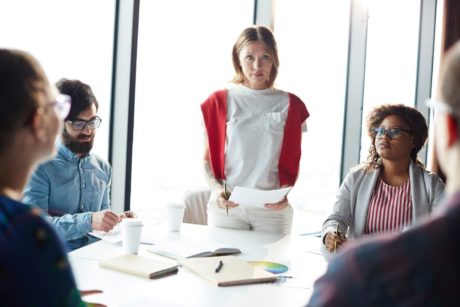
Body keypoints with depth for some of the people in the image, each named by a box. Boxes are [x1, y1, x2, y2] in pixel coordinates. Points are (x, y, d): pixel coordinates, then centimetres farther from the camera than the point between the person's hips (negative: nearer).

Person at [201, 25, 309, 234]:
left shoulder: (290, 105, 6)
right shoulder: (220, 102, 4)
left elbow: (292, 162, 8)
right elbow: (208, 158, 5)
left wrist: (284, 192, -10)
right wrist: (217, 188, -13)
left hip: (273, 209, 1)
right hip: (226, 205, 0)